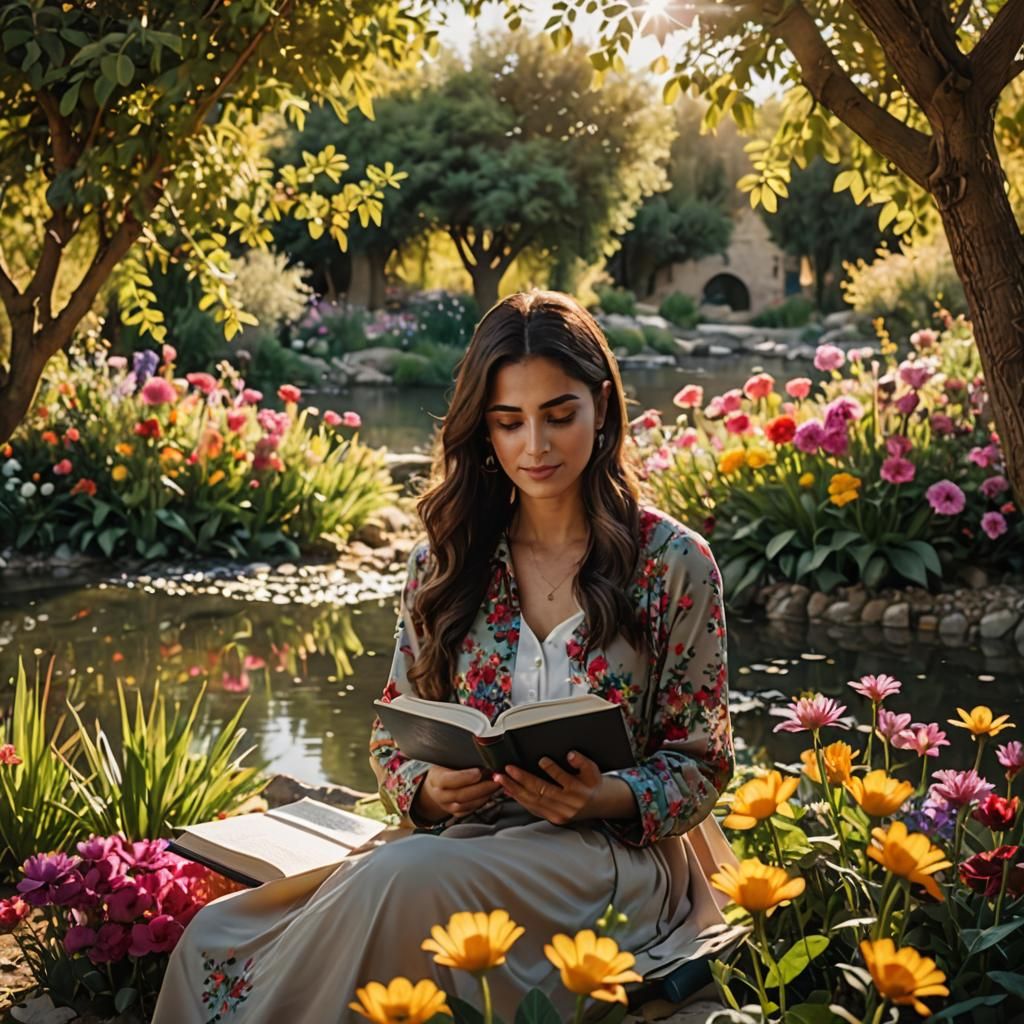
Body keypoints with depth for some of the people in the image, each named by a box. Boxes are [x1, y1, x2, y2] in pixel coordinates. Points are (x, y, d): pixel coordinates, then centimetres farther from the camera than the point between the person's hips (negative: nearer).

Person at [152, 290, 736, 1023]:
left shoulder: (673, 562, 1)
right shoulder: (448, 562, 10)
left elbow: (700, 766, 3)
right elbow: (394, 741, 13)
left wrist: (602, 797, -17)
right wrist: (430, 790, -11)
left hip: (610, 851, -2)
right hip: (460, 838, 3)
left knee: (405, 879, -37)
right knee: (211, 937, -28)